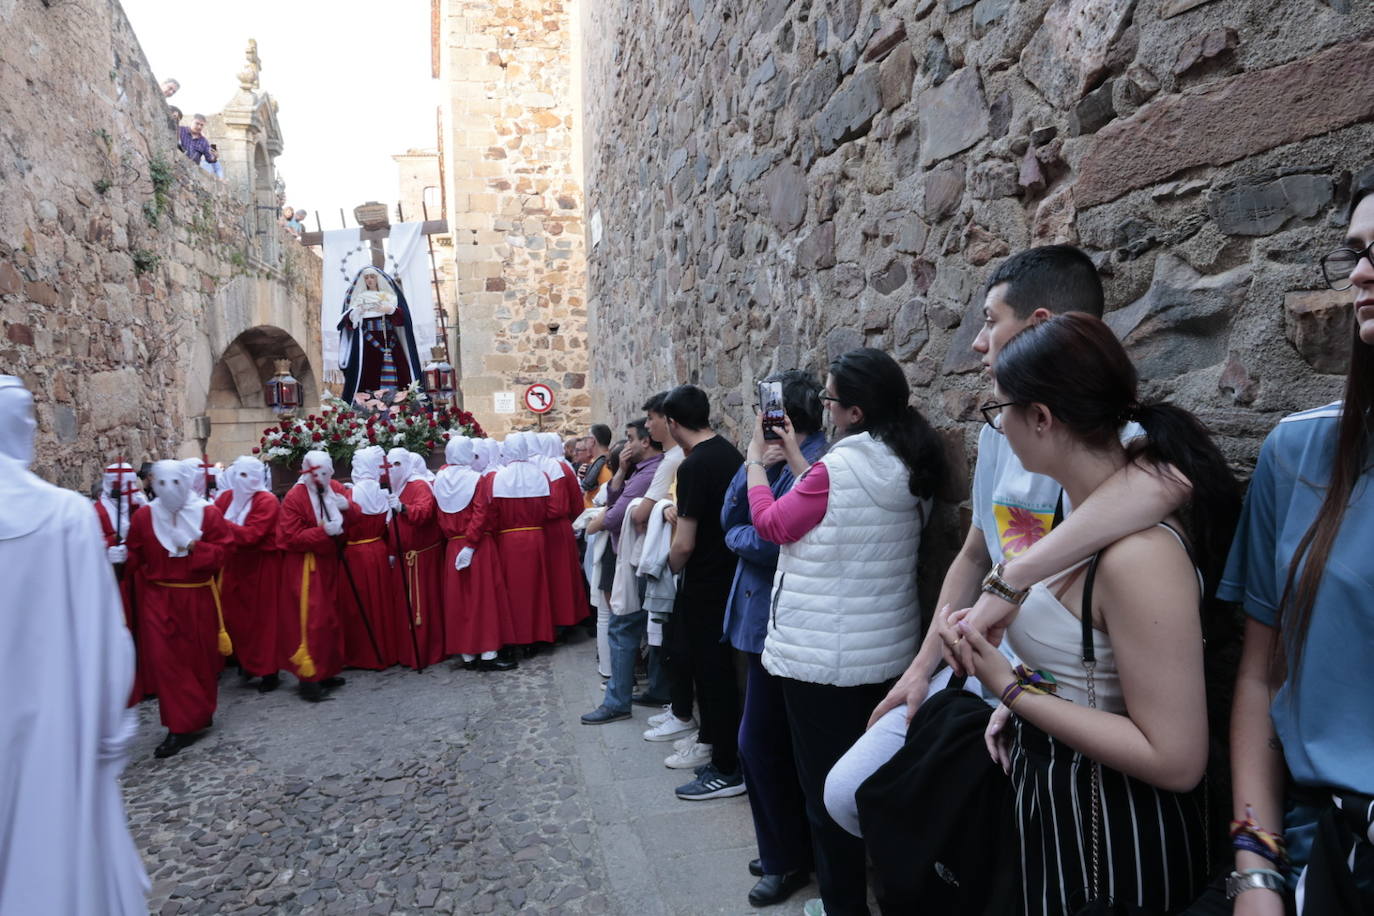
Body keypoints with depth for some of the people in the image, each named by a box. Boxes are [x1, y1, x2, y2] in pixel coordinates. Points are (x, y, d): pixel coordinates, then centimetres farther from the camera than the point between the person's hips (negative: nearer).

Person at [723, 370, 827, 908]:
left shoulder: (813, 462, -18)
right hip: (763, 615, 10)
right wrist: (754, 467, -9)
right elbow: (729, 518, 5)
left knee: (759, 741, 1)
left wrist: (737, 537, -5)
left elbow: (775, 542, -24)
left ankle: (787, 860, 20)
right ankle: (788, 849, 35)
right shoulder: (776, 455, 11)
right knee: (775, 740, 18)